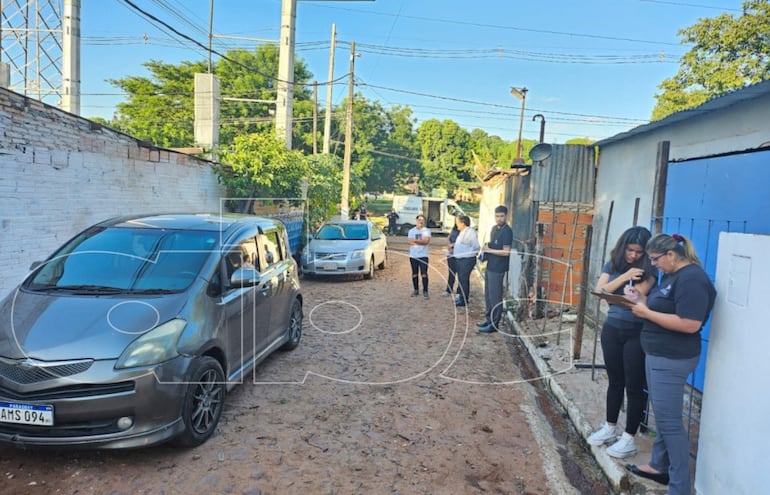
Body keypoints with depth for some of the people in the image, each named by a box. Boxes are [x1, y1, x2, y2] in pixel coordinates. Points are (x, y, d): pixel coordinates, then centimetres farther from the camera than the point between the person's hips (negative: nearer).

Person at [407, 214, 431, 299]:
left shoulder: (427, 230, 2)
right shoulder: (411, 231, 8)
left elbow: (426, 241, -13)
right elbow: (409, 241, -7)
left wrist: (415, 240, -13)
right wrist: (421, 241, -13)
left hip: (423, 255, -3)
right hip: (413, 255, 3)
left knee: (424, 274, -8)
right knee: (414, 273, 9)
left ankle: (425, 291, -5)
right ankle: (416, 290, 19)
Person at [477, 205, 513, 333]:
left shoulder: (507, 231, -14)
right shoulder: (494, 228, 12)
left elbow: (506, 252, -20)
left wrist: (489, 250, -15)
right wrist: (485, 248, 4)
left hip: (498, 269, -9)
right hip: (490, 266, 9)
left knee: (495, 296, -2)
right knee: (488, 295, 16)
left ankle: (494, 324, 6)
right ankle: (488, 319, 28)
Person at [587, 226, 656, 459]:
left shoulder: (649, 270, -7)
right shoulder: (612, 265, 5)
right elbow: (600, 291, -9)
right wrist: (625, 276, -16)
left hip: (637, 333, -4)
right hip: (611, 329, 4)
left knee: (634, 385, 3)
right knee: (615, 381, 17)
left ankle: (629, 438, 14)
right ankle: (610, 428, 31)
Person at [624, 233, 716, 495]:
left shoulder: (691, 279, -20)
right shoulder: (671, 275, 11)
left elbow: (690, 324, -27)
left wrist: (646, 313, -22)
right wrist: (641, 300, 1)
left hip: (671, 359, -10)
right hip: (658, 355, 10)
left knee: (669, 420, -4)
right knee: (661, 415, 19)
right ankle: (659, 466, 33)